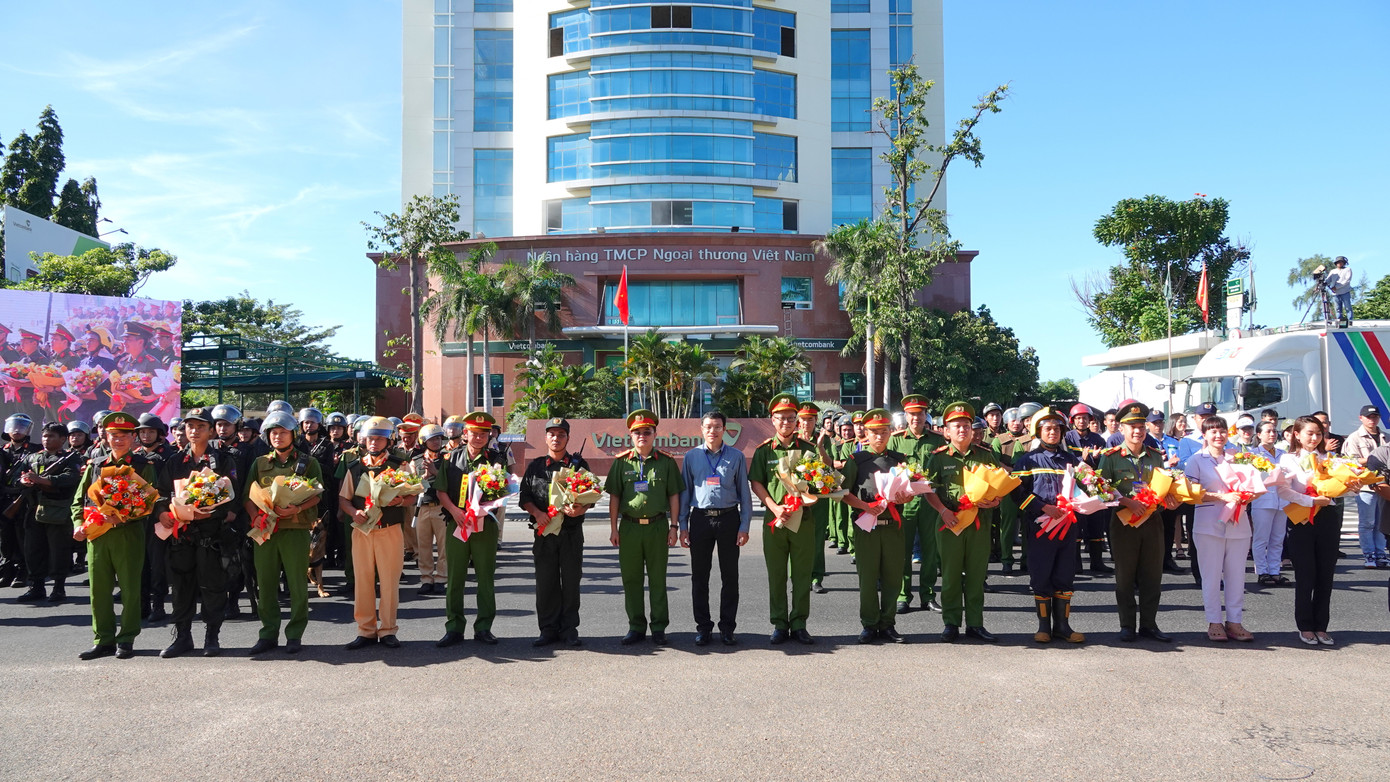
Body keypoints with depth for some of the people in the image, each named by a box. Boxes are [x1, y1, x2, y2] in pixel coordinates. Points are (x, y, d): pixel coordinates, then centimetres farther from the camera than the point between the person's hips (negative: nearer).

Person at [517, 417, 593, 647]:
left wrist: (580, 510, -16)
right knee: (545, 582, 3)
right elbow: (524, 496, 9)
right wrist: (537, 513, -9)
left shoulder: (579, 464, 7)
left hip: (572, 532, -1)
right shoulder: (535, 466, 11)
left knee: (571, 582, 3)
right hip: (544, 532, 1)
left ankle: (569, 629, 12)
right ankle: (548, 629, 13)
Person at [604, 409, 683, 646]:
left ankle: (659, 628, 15)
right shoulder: (621, 462, 6)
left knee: (657, 580, 5)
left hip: (657, 526, -1)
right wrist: (613, 528, 2)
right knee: (631, 579, 6)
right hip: (629, 527, 1)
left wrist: (674, 526, 0)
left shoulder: (666, 462, 4)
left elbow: (674, 496, 5)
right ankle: (636, 627, 18)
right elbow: (614, 497, 6)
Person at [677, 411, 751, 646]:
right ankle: (702, 627, 17)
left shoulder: (736, 457, 4)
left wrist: (744, 526, -1)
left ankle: (727, 628, 15)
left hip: (729, 518, -1)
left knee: (730, 575, 5)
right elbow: (685, 492, 8)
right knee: (699, 576, 6)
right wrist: (682, 526, 4)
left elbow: (744, 493, 5)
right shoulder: (691, 457, 6)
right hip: (700, 519, 1)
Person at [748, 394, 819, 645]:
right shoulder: (764, 450, 4)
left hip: (803, 519, 1)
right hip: (774, 520, 0)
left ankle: (799, 624, 14)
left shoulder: (808, 449, 6)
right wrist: (774, 507, -11)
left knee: (802, 575, 4)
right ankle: (780, 625, 14)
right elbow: (756, 483, 2)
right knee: (776, 575, 5)